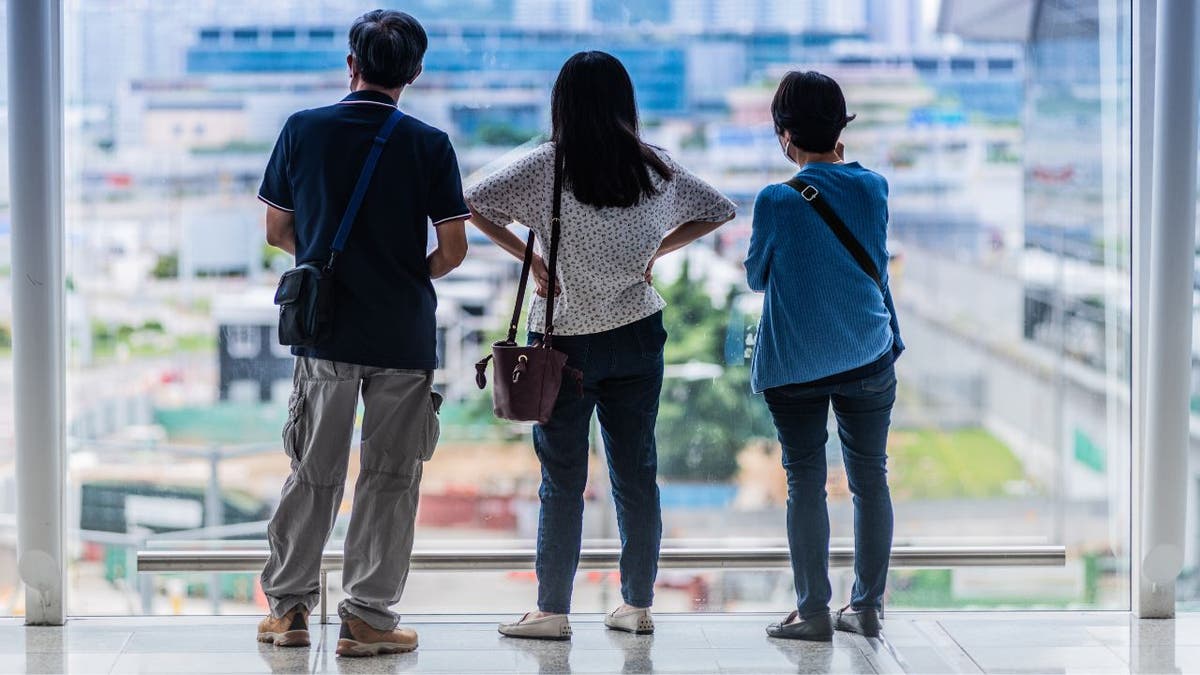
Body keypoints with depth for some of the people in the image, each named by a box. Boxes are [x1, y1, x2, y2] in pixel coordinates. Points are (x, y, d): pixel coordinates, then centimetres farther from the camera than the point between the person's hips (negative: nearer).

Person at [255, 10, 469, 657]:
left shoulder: (303, 129, -1)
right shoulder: (429, 144, -5)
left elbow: (277, 231, 4)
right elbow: (453, 249, -6)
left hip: (323, 331, 2)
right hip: (404, 336, -2)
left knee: (313, 474, 13)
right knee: (389, 479, 6)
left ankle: (287, 607, 19)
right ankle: (366, 619, 8)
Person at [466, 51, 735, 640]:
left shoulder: (547, 166, -9)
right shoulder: (653, 166, 1)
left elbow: (471, 202, -14)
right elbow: (718, 210, 13)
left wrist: (528, 256, -7)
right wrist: (656, 250, 11)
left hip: (565, 337, -3)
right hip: (638, 333, 3)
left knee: (562, 479, 3)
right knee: (637, 472, 10)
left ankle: (552, 611, 7)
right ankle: (638, 605, 16)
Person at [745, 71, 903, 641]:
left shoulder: (778, 201, -13)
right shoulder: (873, 188, -3)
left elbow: (755, 276, 1)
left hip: (796, 364, -3)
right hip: (869, 357, 3)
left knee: (805, 483, 4)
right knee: (870, 480, 10)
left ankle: (813, 611, 6)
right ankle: (867, 605, 14)